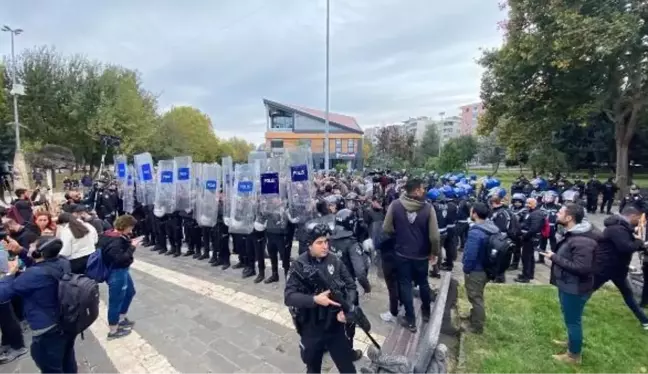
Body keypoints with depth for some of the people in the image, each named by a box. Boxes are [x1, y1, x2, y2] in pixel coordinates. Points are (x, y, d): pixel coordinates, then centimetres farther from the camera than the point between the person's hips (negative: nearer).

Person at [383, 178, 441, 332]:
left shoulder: (395, 205, -15)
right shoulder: (428, 208, -17)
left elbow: (386, 228, -11)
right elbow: (434, 235, -16)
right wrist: (434, 252, 1)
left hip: (402, 252, 0)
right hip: (421, 254, 1)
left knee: (405, 284, 13)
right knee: (423, 282, 24)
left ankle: (410, 319, 22)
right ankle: (426, 312, 44)